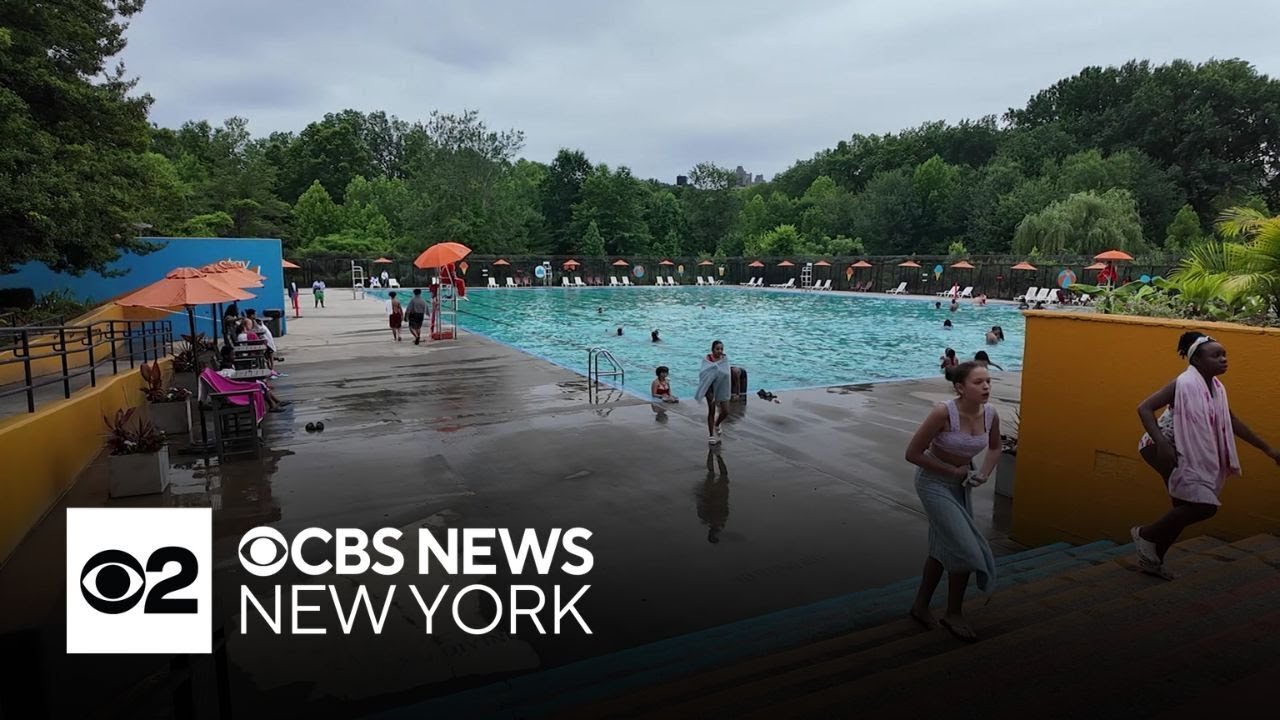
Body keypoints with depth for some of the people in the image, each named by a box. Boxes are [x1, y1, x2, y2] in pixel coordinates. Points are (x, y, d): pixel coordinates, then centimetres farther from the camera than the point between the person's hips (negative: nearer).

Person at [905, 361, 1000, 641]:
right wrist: (953, 471, -17)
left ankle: (921, 606, 34)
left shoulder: (991, 414, -11)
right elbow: (912, 453, -23)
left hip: (961, 484, 6)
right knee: (965, 548, -8)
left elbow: (995, 447, 11)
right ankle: (954, 614, 14)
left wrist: (983, 474, -6)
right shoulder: (943, 412, -29)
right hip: (934, 483, -6)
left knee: (944, 548, 15)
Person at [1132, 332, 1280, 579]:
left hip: (1189, 454, 9)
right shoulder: (1184, 383, -17)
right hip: (1162, 448, -9)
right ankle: (1145, 534, 1)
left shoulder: (1216, 387, 8)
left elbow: (1232, 423, 19)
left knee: (1186, 509, 10)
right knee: (1205, 506, -15)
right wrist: (1162, 444, -33)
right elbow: (1144, 408, -23)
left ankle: (1151, 559, 23)